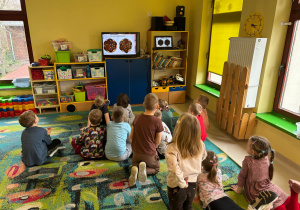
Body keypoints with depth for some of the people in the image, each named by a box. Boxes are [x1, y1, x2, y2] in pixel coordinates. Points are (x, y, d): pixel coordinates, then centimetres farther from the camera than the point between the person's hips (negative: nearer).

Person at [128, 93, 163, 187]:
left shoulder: (137, 118, -7)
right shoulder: (157, 121, -20)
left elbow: (131, 136, 1)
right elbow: (158, 141, -9)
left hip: (136, 152, 4)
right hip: (149, 154, -3)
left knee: (135, 164, 34)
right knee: (156, 168, 26)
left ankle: (135, 170, -5)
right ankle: (145, 170, -10)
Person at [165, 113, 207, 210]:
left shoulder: (172, 148, -32)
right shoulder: (200, 145, -16)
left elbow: (175, 170, -37)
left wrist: (182, 183, -18)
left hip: (177, 187, -3)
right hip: (193, 184, 3)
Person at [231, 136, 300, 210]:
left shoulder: (248, 160, -14)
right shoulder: (266, 159, 2)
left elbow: (242, 176, -2)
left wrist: (239, 189, 13)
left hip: (258, 193, -5)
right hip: (271, 188, 5)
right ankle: (294, 191, -19)